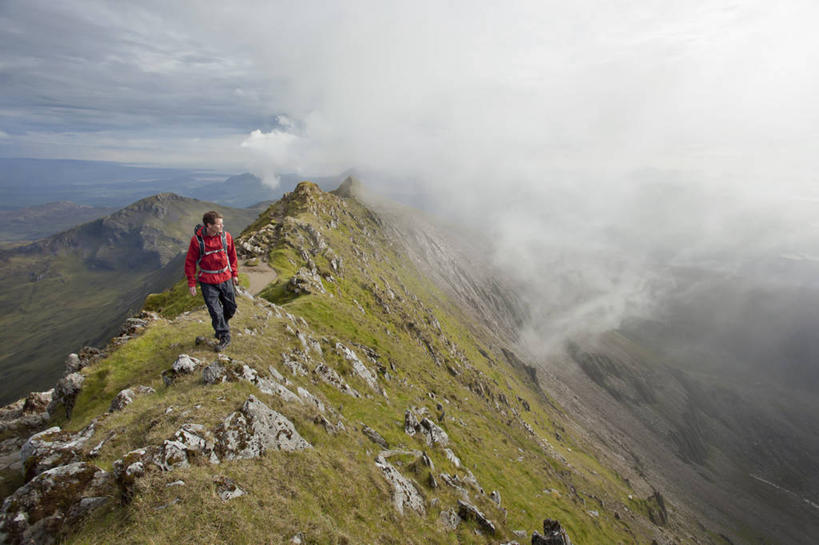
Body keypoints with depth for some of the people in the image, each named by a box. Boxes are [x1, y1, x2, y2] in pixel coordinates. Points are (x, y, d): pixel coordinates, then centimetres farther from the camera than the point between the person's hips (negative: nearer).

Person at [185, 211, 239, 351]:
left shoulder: (226, 236, -6)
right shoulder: (197, 240, -14)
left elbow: (232, 255, 8)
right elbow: (190, 262, -5)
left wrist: (234, 274, 11)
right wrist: (191, 283, -3)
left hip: (225, 278, 3)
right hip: (208, 282, -3)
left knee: (231, 308, 14)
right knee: (215, 311, -1)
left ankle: (220, 327, 43)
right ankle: (224, 337, 16)